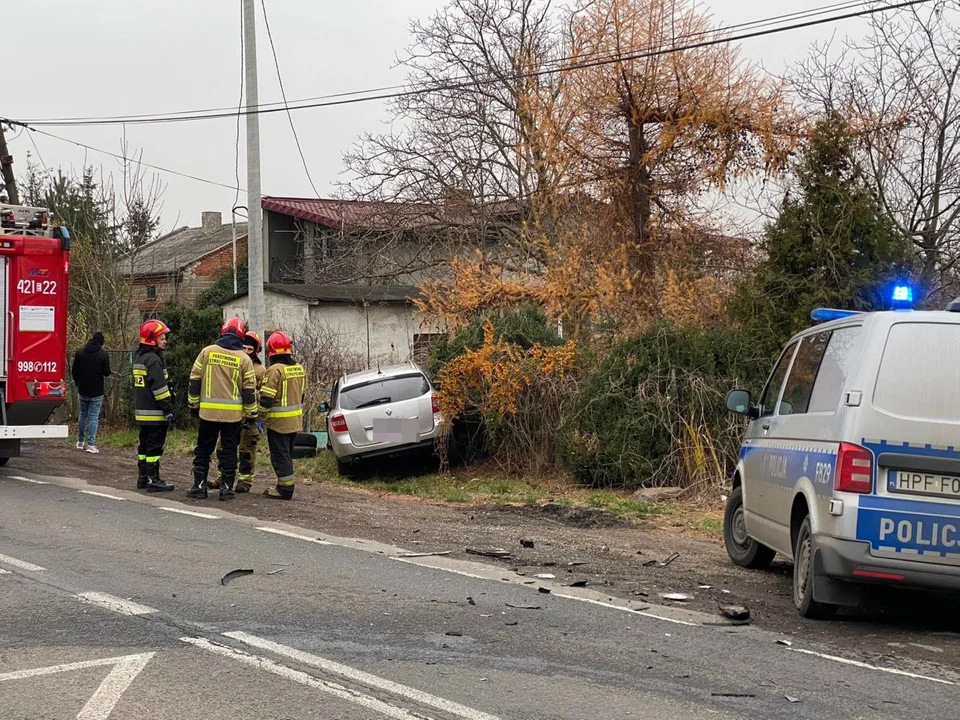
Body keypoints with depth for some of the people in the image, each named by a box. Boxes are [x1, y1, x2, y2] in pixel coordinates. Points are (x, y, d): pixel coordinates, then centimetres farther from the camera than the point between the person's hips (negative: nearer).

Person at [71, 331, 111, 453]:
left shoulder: (80, 353, -1)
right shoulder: (103, 355, -12)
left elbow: (74, 371, 3)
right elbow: (106, 373, -11)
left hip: (82, 391, 4)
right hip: (96, 392, -4)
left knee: (83, 415, 17)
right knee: (94, 417, -1)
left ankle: (80, 442, 24)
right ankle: (91, 444, -7)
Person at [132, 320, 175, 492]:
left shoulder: (139, 357, 16)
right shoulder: (153, 359, -16)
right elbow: (159, 387, -21)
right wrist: (168, 409, -18)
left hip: (142, 412, 10)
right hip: (155, 412, -10)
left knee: (145, 444, 15)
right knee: (155, 445, -7)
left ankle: (143, 478, 19)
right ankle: (153, 480, -7)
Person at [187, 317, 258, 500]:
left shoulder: (207, 352, 0)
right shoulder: (244, 359, -2)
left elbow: (195, 381, 4)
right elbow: (249, 390, 0)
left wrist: (193, 403, 14)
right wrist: (251, 414, 7)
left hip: (209, 411, 1)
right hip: (233, 414, 0)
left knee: (203, 450, 11)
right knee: (229, 451, 8)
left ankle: (199, 485, 11)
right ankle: (227, 487, 8)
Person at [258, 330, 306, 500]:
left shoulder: (275, 370, -18)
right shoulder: (299, 369, 8)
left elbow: (266, 397, -19)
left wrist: (262, 416, -5)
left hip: (278, 422, -8)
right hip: (295, 421, 8)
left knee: (280, 455, -1)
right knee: (287, 454, 17)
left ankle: (285, 488, 0)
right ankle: (286, 485, 23)